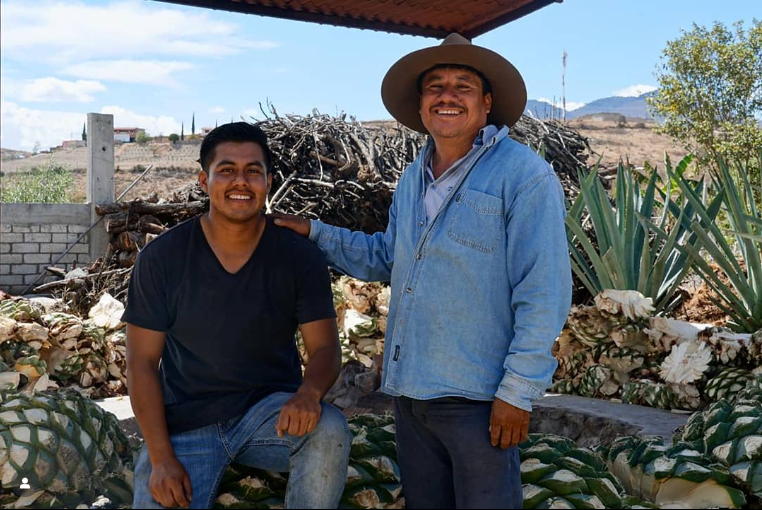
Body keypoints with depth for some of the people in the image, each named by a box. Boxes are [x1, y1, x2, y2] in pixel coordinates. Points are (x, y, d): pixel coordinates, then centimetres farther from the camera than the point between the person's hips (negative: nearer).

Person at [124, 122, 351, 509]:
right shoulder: (162, 258, -7)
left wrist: (309, 393, -31)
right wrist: (162, 459, -12)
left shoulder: (301, 257, -7)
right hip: (185, 425, 0)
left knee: (329, 431, -28)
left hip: (271, 409, 0)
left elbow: (325, 347, -6)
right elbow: (143, 361, -5)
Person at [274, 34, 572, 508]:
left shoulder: (523, 175, -13)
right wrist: (315, 232, 12)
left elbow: (543, 294, -16)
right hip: (410, 390, 7)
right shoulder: (413, 179, 10)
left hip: (477, 398, -7)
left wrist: (518, 393, -17)